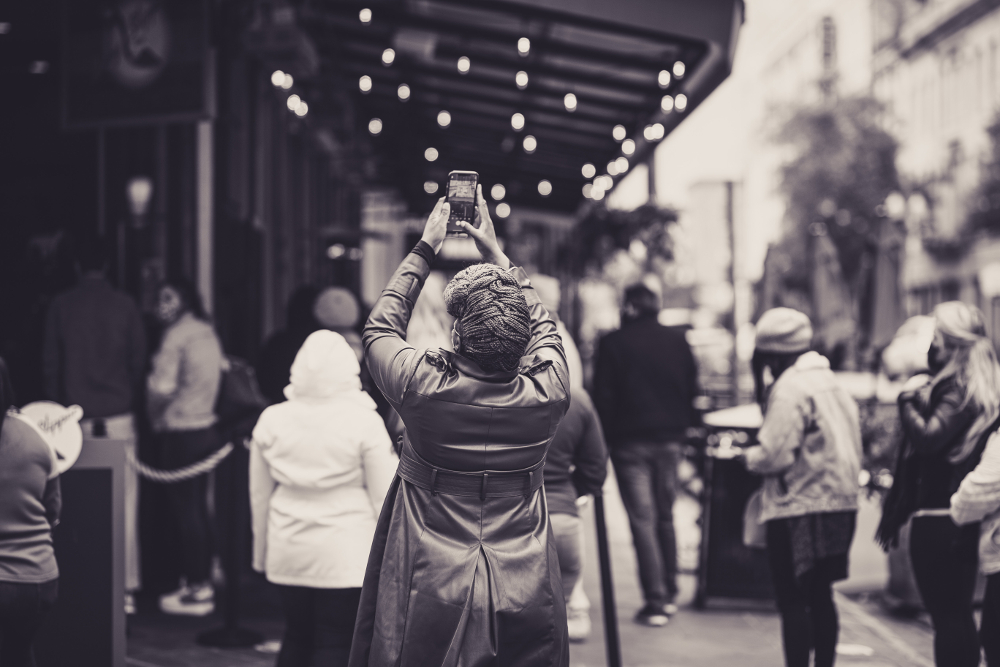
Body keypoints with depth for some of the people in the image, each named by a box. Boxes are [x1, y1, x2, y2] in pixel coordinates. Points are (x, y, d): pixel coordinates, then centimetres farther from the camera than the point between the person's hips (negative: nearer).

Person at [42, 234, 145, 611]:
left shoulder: (61, 307, 3)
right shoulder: (124, 305, 2)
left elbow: (50, 365, 4)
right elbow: (139, 361, 4)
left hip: (77, 420, 1)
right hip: (119, 417, -1)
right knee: (123, 505, 0)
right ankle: (125, 587, -1)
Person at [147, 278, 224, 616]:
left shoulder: (177, 335, -14)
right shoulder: (207, 332, 11)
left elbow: (162, 388, -20)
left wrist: (156, 417, -1)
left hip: (180, 433, -8)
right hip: (205, 427, 8)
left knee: (185, 510, -3)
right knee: (198, 508, 14)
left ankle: (195, 590, 0)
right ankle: (203, 581, 20)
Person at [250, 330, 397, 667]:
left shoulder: (271, 419, 0)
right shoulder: (364, 421, -10)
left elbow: (259, 495, 8)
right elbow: (384, 497, -6)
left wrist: (261, 550, 19)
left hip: (288, 551, 4)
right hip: (345, 552, -4)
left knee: (297, 637, 16)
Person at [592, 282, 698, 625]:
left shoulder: (613, 343, -6)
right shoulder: (678, 342, 6)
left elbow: (603, 397, -7)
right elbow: (692, 389, 10)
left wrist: (605, 439, 1)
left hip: (630, 441, -4)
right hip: (669, 441, 4)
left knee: (642, 520, -3)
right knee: (665, 517, 16)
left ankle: (655, 603, -5)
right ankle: (669, 594, 21)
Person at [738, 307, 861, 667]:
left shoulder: (790, 388, -15)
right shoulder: (829, 381, 12)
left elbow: (775, 455, -20)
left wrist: (748, 455, -1)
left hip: (799, 509, -9)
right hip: (839, 504, 9)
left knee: (792, 602, -1)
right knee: (819, 596, 17)